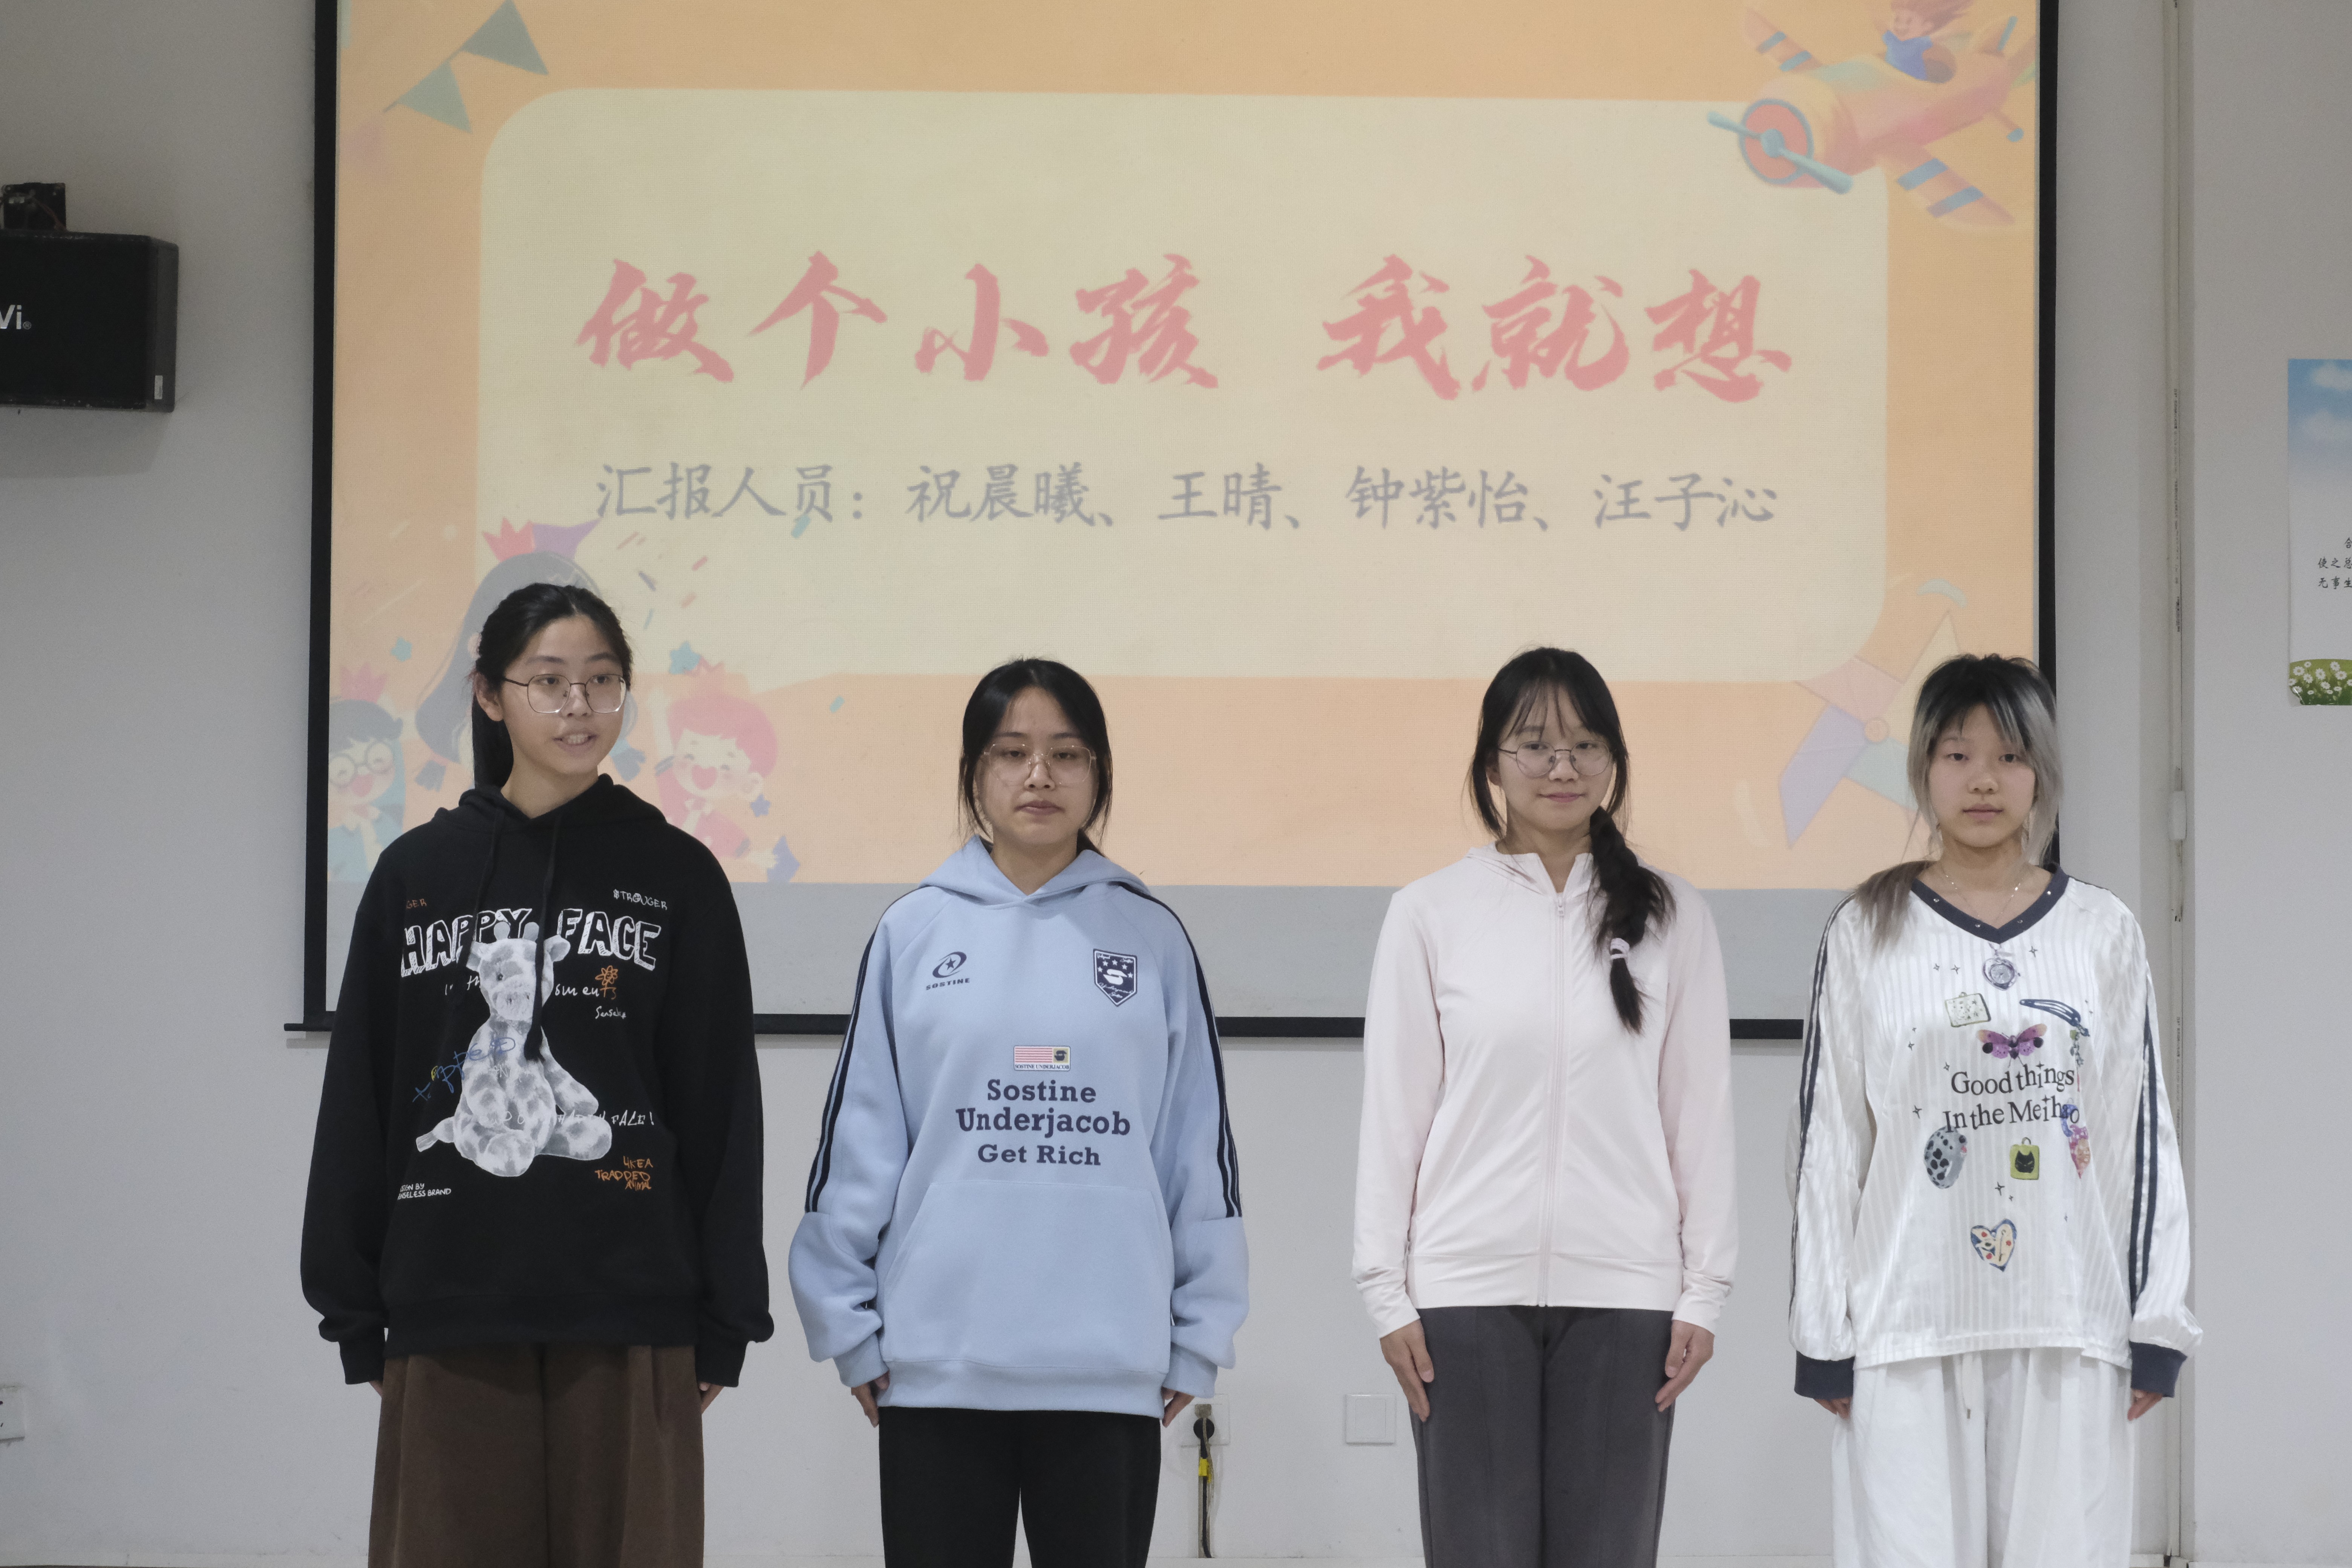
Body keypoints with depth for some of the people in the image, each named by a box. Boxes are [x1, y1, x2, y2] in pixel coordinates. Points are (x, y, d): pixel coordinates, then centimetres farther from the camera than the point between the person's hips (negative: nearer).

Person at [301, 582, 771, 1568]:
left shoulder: (677, 876, 5)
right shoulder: (417, 875, 8)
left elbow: (721, 1111, 4)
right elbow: (358, 1105, 10)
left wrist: (723, 1323, 0)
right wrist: (354, 1315, 6)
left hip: (626, 1315, -1)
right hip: (449, 1314, 1)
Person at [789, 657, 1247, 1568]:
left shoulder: (1152, 939, 5)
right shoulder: (913, 934, 4)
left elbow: (1198, 1149, 6)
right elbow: (859, 1145, 5)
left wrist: (1199, 1337, 4)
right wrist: (848, 1324, 1)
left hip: (1111, 1367, 0)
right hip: (938, 1364, 0)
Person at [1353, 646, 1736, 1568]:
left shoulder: (1670, 918, 5)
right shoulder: (1429, 914, 3)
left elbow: (1700, 1110, 6)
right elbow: (1394, 1111, 4)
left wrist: (1705, 1289, 1)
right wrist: (1385, 1290, 0)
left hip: (1624, 1289, 1)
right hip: (1467, 1290, -1)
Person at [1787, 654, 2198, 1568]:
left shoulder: (2101, 933, 9)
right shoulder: (1868, 935, 5)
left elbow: (2142, 1132, 9)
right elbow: (1827, 1142, 5)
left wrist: (2157, 1324, 4)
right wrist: (1822, 1337, 1)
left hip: (2070, 1325, 1)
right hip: (1910, 1327, -1)